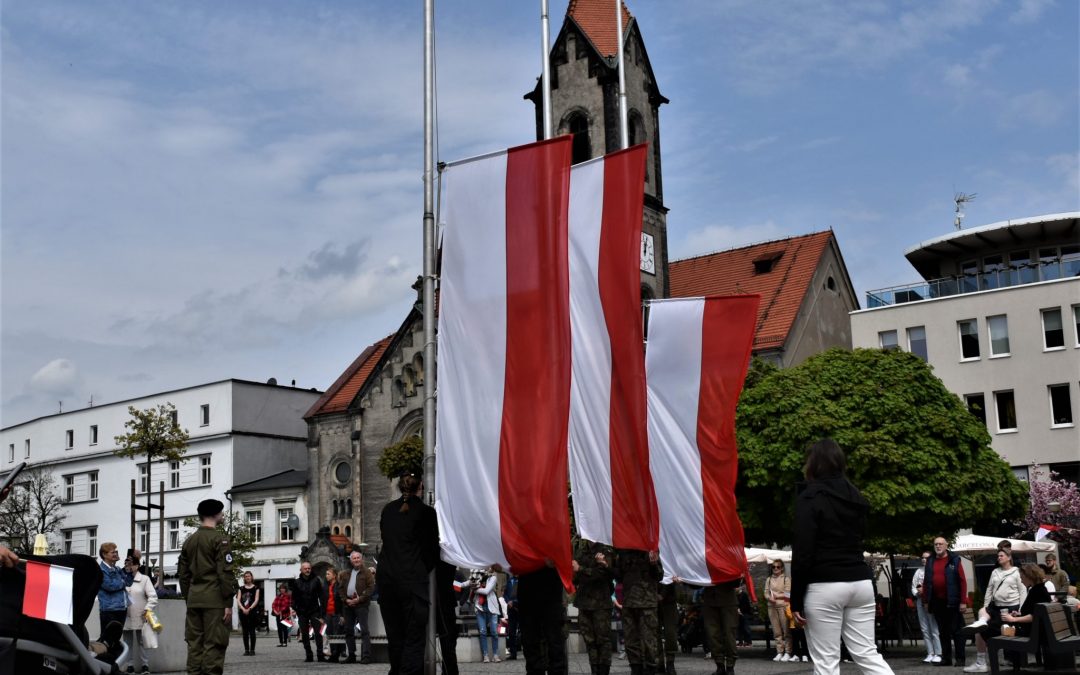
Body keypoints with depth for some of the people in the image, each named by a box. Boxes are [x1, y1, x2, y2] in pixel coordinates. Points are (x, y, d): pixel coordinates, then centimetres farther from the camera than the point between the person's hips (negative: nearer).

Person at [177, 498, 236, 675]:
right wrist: (228, 603, -11)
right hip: (215, 600, -7)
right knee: (214, 645, -5)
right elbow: (225, 574, -13)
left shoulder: (189, 541, 14)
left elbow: (183, 574, 15)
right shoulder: (219, 539, -7)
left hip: (194, 600, 7)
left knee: (194, 644, 8)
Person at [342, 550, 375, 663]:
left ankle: (366, 656, -13)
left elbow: (371, 587, -9)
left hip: (361, 604, -6)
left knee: (364, 630, -11)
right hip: (348, 604, 6)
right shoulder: (347, 573, 17)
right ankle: (351, 655, 19)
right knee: (348, 630, 10)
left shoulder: (366, 572, 0)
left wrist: (359, 599, -15)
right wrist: (346, 599, -2)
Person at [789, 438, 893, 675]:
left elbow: (803, 553, -13)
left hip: (824, 586, -7)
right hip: (860, 582, 7)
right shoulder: (857, 497, 15)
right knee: (867, 654, 10)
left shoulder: (809, 498, -9)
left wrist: (796, 600, -10)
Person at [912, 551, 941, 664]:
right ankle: (930, 654, 13)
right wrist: (918, 593, -4)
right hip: (920, 601, 6)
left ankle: (938, 654, -1)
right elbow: (913, 587, 14)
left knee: (934, 628, -6)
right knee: (925, 629, 7)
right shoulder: (918, 571, 13)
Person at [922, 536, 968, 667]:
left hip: (952, 601, -4)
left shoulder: (954, 560, -3)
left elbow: (962, 581, -6)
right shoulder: (930, 562, 10)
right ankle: (946, 658, 15)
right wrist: (926, 600, 7)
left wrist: (963, 601, -12)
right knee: (942, 631, 10)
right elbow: (926, 582, 12)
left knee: (955, 631, -1)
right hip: (937, 602, 5)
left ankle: (960, 658, 3)